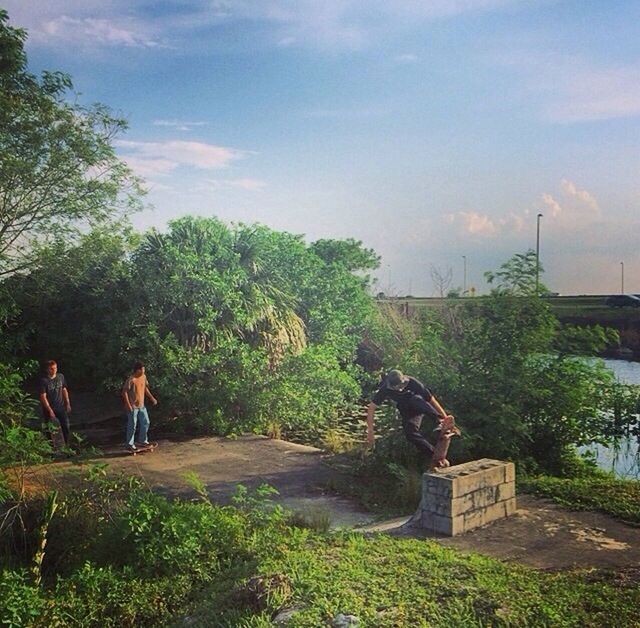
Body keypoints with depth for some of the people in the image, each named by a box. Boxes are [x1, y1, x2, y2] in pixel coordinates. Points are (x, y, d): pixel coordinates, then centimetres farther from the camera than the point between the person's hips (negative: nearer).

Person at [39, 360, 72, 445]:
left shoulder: (61, 377, 0)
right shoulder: (44, 381, -15)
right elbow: (43, 397, -16)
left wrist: (68, 403, 10)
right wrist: (50, 410, -18)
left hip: (61, 407, 4)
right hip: (49, 408, -4)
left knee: (66, 427, 4)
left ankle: (66, 445, 18)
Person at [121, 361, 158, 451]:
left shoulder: (143, 376, 4)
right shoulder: (131, 379, -19)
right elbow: (124, 392, -18)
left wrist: (151, 397, 11)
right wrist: (128, 405, -22)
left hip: (141, 405, 7)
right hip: (133, 406, -7)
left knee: (145, 422, 10)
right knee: (132, 425, 1)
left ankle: (142, 440, 25)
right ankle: (130, 444, 13)